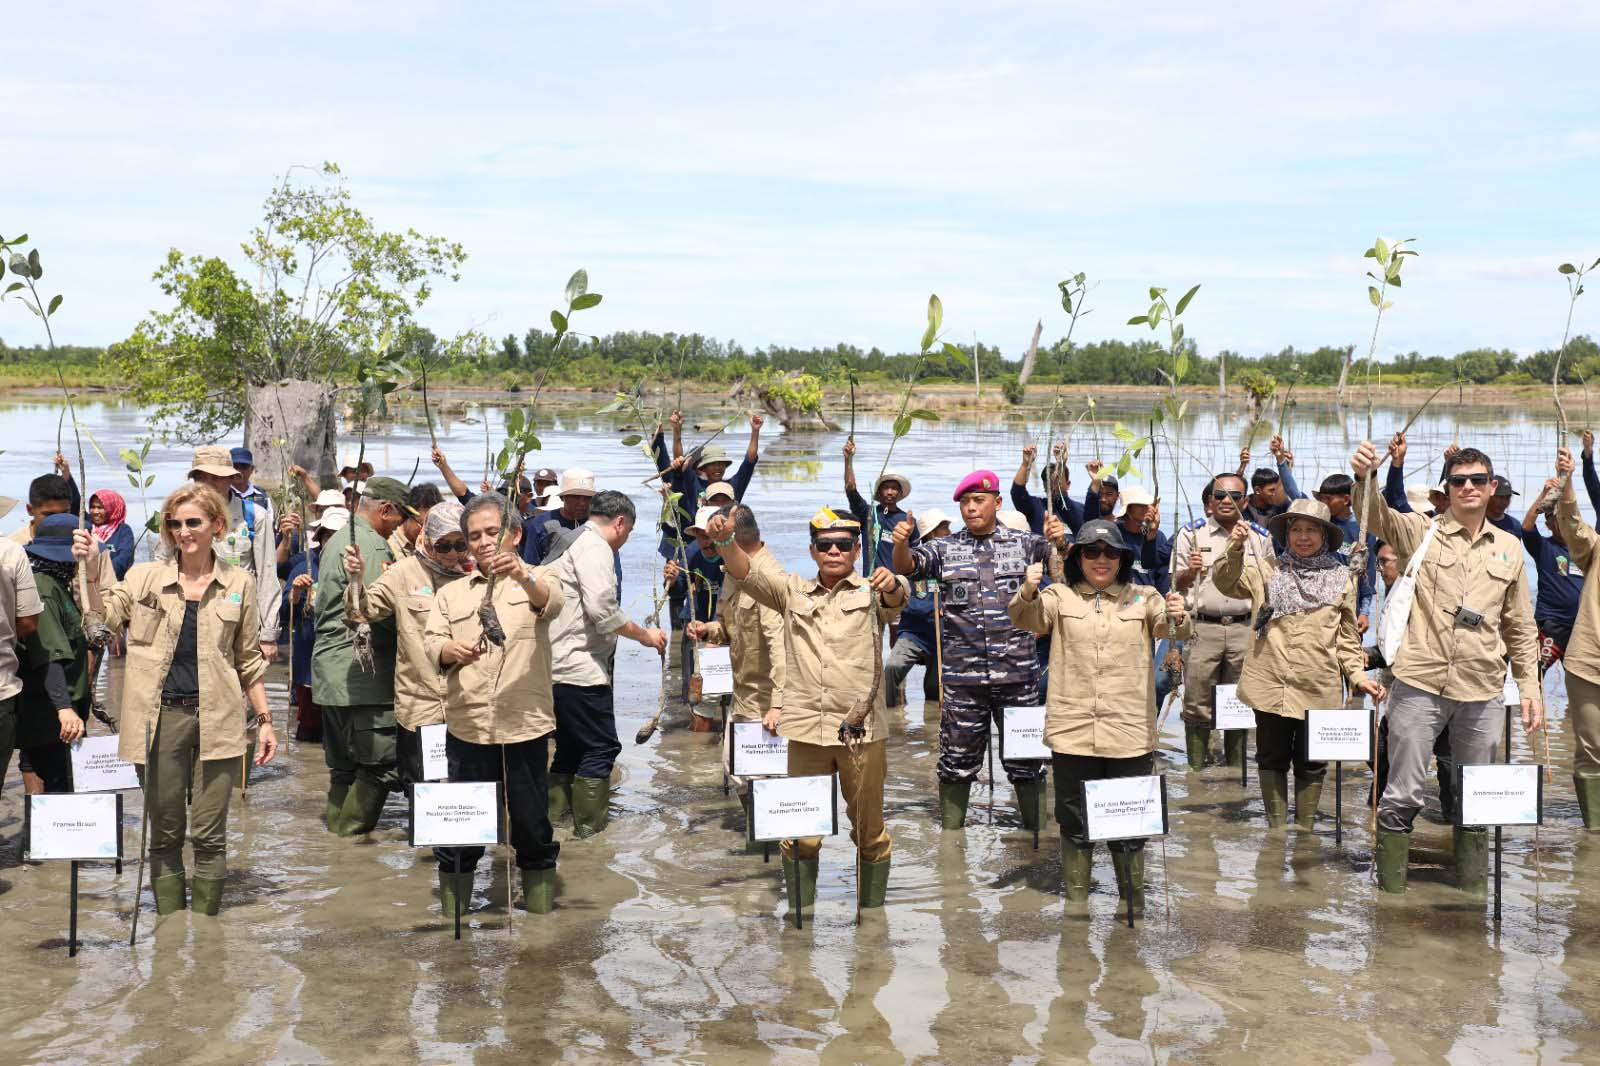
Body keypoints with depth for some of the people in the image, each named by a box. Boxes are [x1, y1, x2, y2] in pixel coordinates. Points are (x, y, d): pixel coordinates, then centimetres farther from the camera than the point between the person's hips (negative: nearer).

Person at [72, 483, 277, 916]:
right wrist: (89, 567, -22)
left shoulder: (239, 584, 6)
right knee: (165, 834, 8)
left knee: (208, 834, 3)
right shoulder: (145, 577, 6)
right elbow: (103, 616, -9)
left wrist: (265, 719, 9)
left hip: (216, 719, 0)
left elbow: (249, 660, 11)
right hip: (161, 718, 1)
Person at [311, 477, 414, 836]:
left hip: (331, 670, 10)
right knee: (383, 758, -4)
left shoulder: (338, 539, 19)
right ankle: (354, 830, -1)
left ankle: (338, 824, 20)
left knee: (344, 762, 16)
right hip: (362, 671, -10)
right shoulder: (372, 544, -14)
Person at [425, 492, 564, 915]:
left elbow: (552, 602, -19)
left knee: (532, 825, 6)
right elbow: (432, 643, 2)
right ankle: (451, 912, 18)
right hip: (467, 726, 2)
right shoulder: (451, 593, 13)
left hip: (524, 725, -2)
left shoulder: (535, 580, 4)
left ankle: (540, 907, 20)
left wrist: (522, 575, -41)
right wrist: (451, 649, -23)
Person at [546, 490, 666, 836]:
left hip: (560, 667, 10)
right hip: (581, 668, -10)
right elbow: (603, 610, -22)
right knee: (601, 747, -2)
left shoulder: (576, 543, 19)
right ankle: (590, 827, 2)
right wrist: (645, 635, -10)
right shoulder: (595, 547, -12)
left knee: (571, 747, 16)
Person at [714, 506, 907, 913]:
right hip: (804, 728, 2)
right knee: (800, 833, 7)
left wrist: (892, 585, -40)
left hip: (861, 728, -1)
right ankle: (800, 914, 19)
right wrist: (725, 539, -20)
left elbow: (898, 598, -15)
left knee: (869, 830, 9)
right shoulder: (793, 590, 13)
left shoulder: (871, 593, 7)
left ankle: (873, 910, 23)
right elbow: (745, 572, 1)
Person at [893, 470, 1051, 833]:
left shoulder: (1024, 544, 6)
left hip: (1017, 671, 0)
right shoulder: (945, 549, 7)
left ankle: (1035, 827, 21)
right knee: (957, 758, 8)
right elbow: (907, 565, -6)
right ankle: (950, 831, 19)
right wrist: (901, 543, -29)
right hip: (961, 675, 0)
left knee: (1025, 758, 8)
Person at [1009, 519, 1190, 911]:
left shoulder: (1142, 598, 8)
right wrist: (1027, 593, -32)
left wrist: (1178, 618, -31)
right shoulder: (1061, 596, 7)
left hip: (1130, 732, 0)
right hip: (1073, 731, 0)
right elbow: (1029, 618, -10)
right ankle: (1075, 901, 21)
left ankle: (1133, 904, 22)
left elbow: (1170, 628, -7)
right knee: (1075, 825, 8)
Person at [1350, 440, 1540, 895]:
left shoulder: (1509, 548, 12)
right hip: (1420, 684, -3)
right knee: (1402, 796, 0)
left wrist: (1530, 686, 10)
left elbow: (1521, 627, 16)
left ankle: (1473, 892, 25)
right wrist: (1364, 478, -39)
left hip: (1482, 690, 3)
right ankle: (1390, 891, 10)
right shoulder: (1422, 532, 2)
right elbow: (1376, 515, -19)